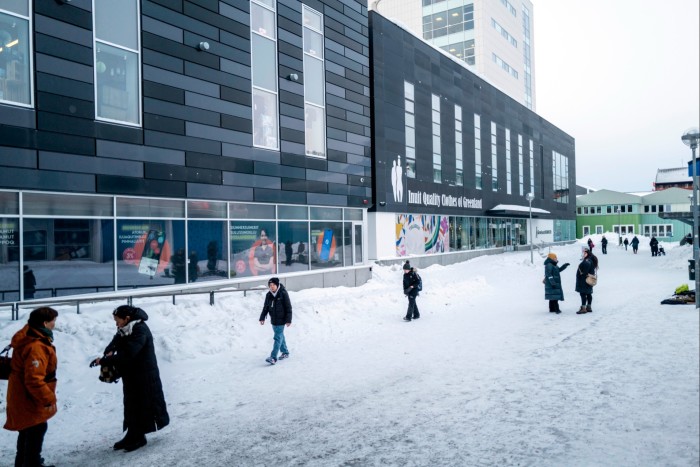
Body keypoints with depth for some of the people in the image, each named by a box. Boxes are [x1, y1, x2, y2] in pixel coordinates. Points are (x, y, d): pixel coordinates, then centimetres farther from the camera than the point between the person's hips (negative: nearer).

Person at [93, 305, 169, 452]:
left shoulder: (140, 330, -24)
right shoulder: (125, 330, 6)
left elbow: (127, 354, -29)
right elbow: (115, 343, 7)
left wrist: (104, 360, -27)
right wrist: (109, 352, -16)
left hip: (144, 376, -9)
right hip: (131, 374, 9)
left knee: (141, 406, 1)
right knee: (131, 405, 14)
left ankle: (138, 437, 12)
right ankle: (132, 435, 23)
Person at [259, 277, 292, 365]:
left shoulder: (283, 294, -13)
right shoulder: (269, 295, 3)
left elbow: (288, 307, -11)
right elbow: (265, 307, 11)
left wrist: (288, 320, -13)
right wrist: (262, 318, 3)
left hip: (281, 320, -6)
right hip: (273, 320, 6)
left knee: (278, 338, -8)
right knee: (280, 336, 18)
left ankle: (273, 357, -10)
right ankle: (285, 352, 34)